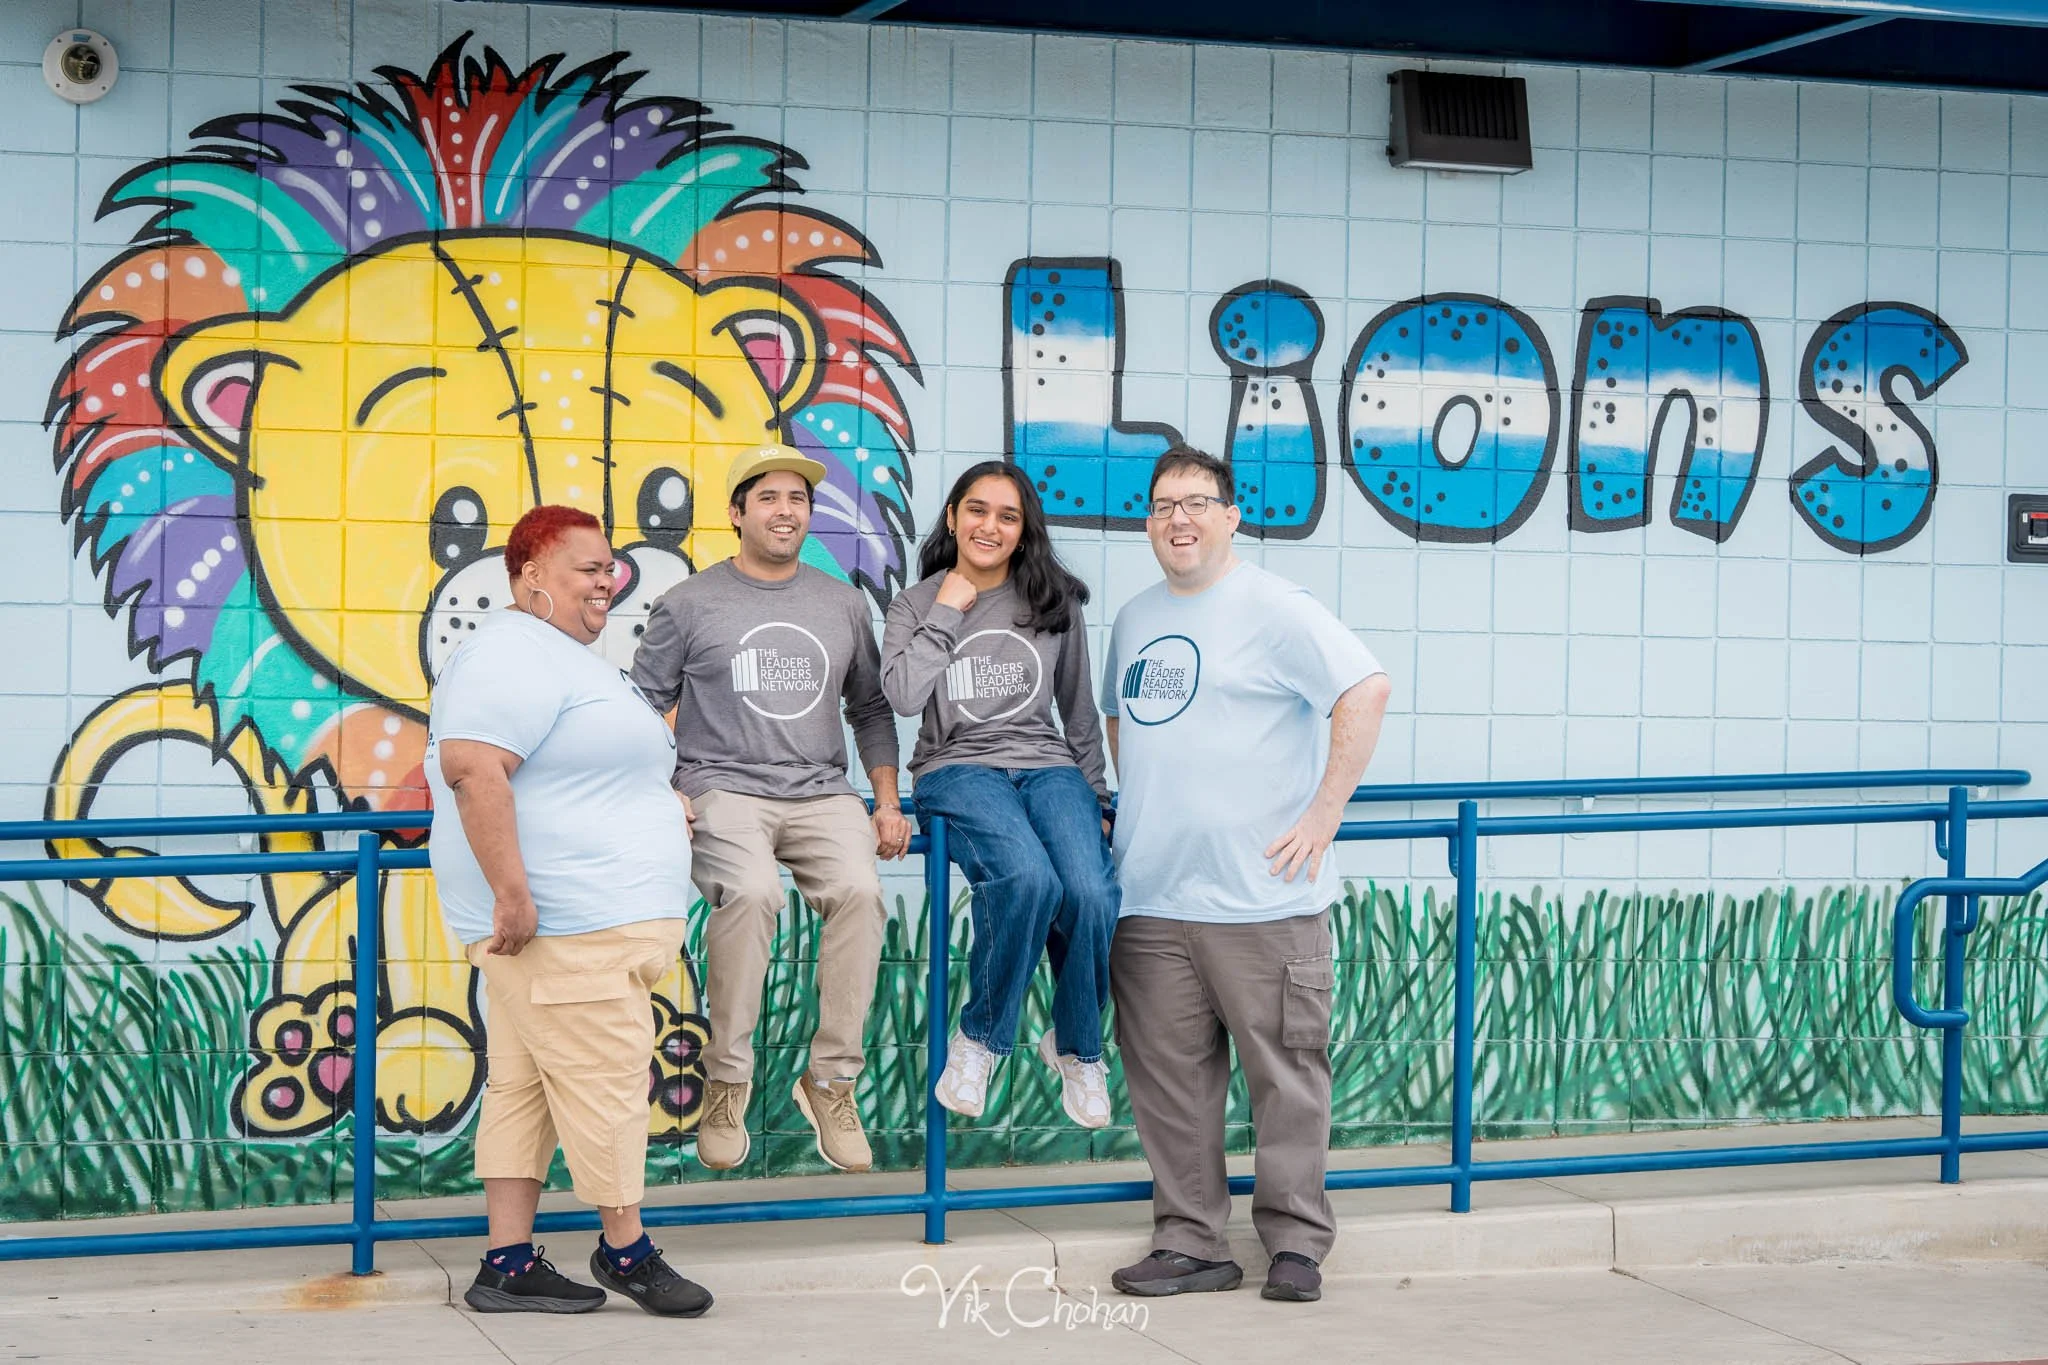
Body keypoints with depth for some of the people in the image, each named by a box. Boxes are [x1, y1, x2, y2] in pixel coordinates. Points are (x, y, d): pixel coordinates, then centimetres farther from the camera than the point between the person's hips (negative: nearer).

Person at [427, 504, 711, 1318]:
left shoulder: (564, 659, 22)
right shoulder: (514, 656, -14)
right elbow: (471, 767, -25)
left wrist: (651, 798, 26)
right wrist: (511, 892, -28)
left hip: (594, 918, 11)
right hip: (561, 922, -11)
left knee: (527, 1085, 10)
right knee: (605, 1080, -3)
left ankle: (509, 1265, 12)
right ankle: (626, 1251, 9)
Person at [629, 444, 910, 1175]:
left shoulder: (842, 602, 16)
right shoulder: (689, 603, 6)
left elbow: (871, 708, 21)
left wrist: (888, 804, 11)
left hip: (822, 794, 3)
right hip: (723, 791, -3)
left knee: (859, 891, -28)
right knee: (750, 893, -34)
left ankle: (830, 1079, -15)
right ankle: (726, 1082, -20)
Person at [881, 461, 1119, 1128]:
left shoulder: (1054, 602, 13)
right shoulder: (918, 603, 9)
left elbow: (1080, 711, 19)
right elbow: (903, 695, -9)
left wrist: (1095, 796, 16)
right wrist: (948, 612, -4)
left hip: (1048, 765, 2)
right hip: (958, 767, -2)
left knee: (1094, 896, -28)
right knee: (1029, 879, -36)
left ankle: (1076, 1048, -1)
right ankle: (979, 1037, -15)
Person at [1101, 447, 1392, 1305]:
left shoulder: (1274, 609, -6)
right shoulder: (1135, 619, 16)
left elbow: (1365, 693, -14)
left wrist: (1322, 816, -15)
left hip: (1260, 900, -6)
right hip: (1151, 900, 6)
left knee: (1285, 1072, -1)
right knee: (1168, 1080, 8)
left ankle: (1296, 1243, 9)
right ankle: (1190, 1243, 16)